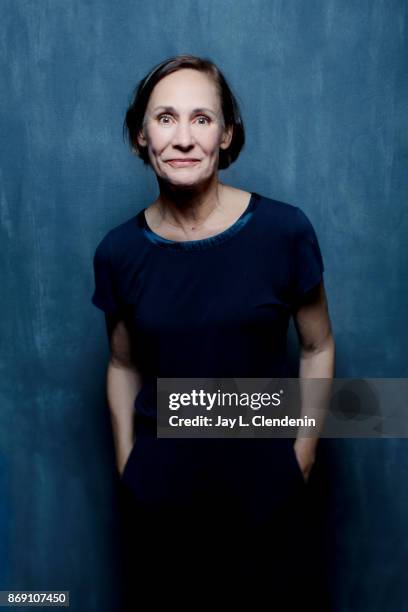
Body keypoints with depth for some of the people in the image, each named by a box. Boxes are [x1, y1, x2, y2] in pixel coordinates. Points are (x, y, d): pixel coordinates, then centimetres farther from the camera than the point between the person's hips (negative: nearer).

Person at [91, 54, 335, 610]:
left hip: (264, 486, -1)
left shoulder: (284, 230, -14)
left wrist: (301, 459, -2)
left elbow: (317, 349, -3)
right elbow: (123, 365, 4)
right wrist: (126, 463, 6)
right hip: (159, 489, 2)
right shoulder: (118, 252, -7)